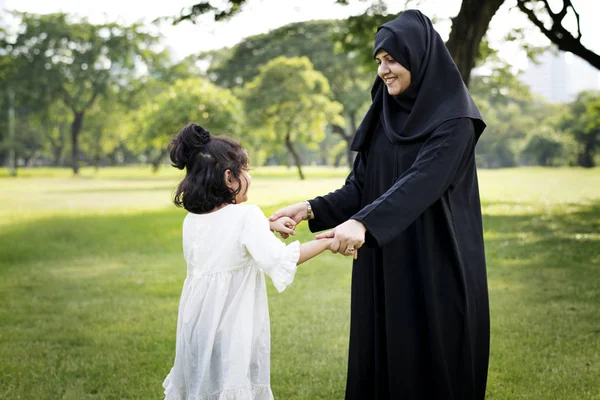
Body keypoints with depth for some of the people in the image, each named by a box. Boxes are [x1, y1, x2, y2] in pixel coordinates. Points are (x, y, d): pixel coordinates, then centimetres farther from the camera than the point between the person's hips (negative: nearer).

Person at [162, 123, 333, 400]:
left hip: (197, 325, 6)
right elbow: (279, 260, -24)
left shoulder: (192, 220, 5)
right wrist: (326, 242, -16)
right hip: (232, 327, -6)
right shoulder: (246, 215, -15)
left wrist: (269, 226, 18)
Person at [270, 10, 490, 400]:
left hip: (438, 269, -6)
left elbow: (421, 182, -26)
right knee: (381, 361, 10)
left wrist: (363, 223, -40)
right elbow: (360, 187, 6)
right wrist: (312, 209, -11)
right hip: (383, 268, 7)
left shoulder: (455, 118, -12)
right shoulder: (383, 116, 9)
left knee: (435, 367, 1)